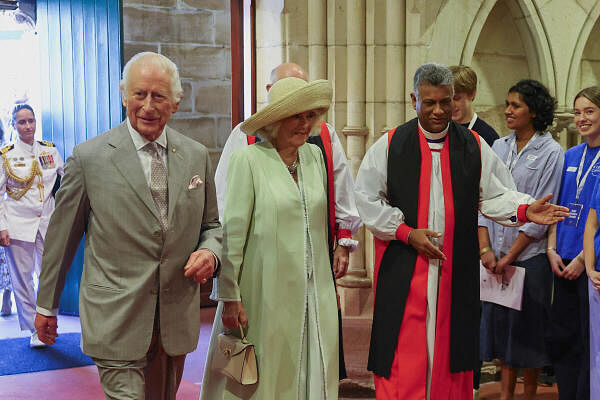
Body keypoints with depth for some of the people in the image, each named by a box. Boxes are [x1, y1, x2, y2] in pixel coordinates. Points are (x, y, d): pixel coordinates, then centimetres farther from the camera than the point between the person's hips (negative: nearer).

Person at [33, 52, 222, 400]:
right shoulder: (89, 157, -5)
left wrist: (210, 252, -8)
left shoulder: (197, 156, 6)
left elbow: (212, 224, 15)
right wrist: (47, 304, 8)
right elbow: (62, 236, 2)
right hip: (116, 320, -4)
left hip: (177, 319, 4)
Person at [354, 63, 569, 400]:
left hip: (457, 268, 2)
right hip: (403, 268, -1)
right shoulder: (390, 145, 2)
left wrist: (524, 209, -12)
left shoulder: (475, 147, 7)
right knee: (403, 351, -2)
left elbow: (495, 195, 8)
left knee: (450, 344, 7)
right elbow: (367, 198, 1)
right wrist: (407, 232, -8)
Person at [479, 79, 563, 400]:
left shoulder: (551, 153, -5)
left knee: (528, 328, 3)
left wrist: (511, 255, -12)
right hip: (496, 256, 5)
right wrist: (485, 249, -4)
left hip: (529, 255, -5)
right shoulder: (498, 148, 10)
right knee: (501, 323, 9)